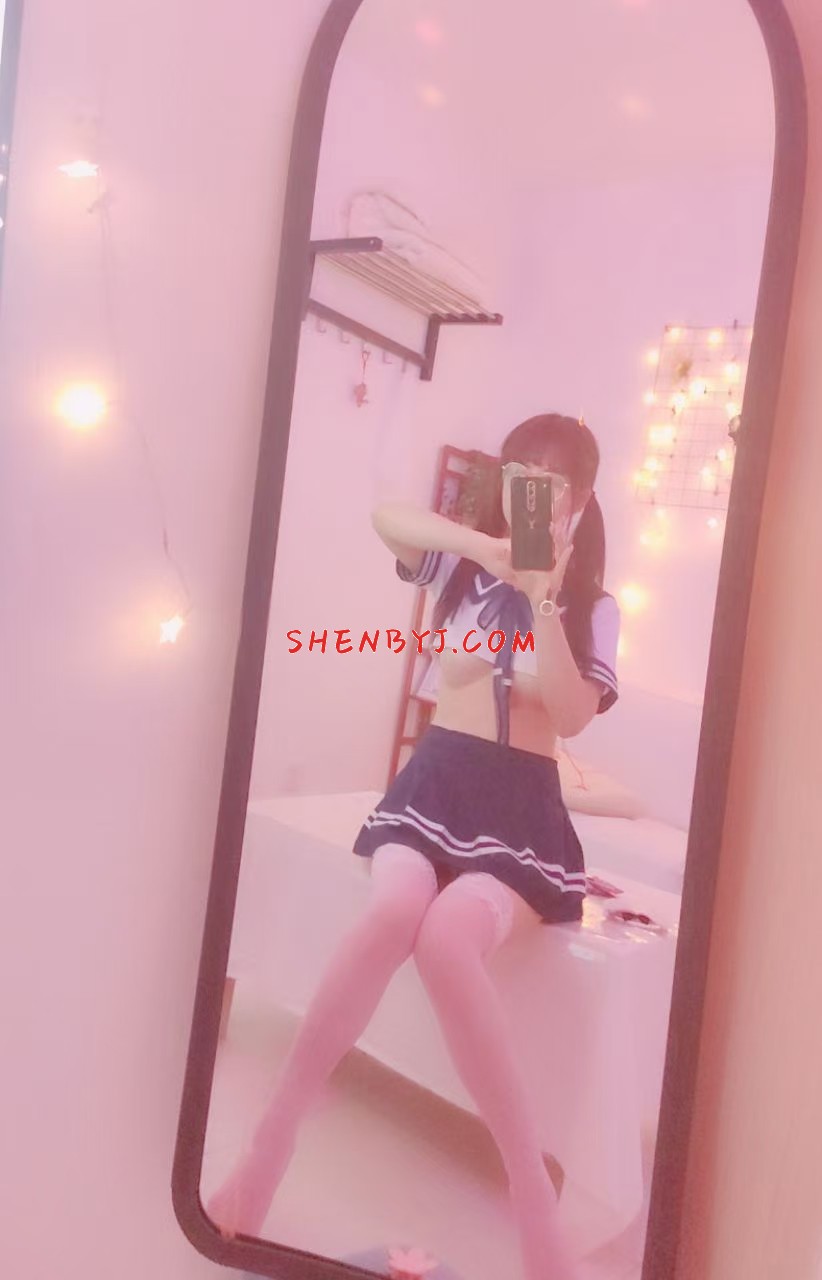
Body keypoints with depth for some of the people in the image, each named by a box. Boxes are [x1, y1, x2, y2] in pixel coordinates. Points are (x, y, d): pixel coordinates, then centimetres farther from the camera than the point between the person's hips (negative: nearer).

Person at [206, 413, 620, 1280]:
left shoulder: (593, 607, 12)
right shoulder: (465, 562, 14)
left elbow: (574, 716, -5)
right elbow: (386, 516, -5)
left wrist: (544, 599, -12)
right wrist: (483, 544, -15)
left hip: (522, 808, -1)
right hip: (437, 780, 1)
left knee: (447, 936, -35)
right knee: (392, 914, -34)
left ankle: (532, 1193, -25)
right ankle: (272, 1141, -22)